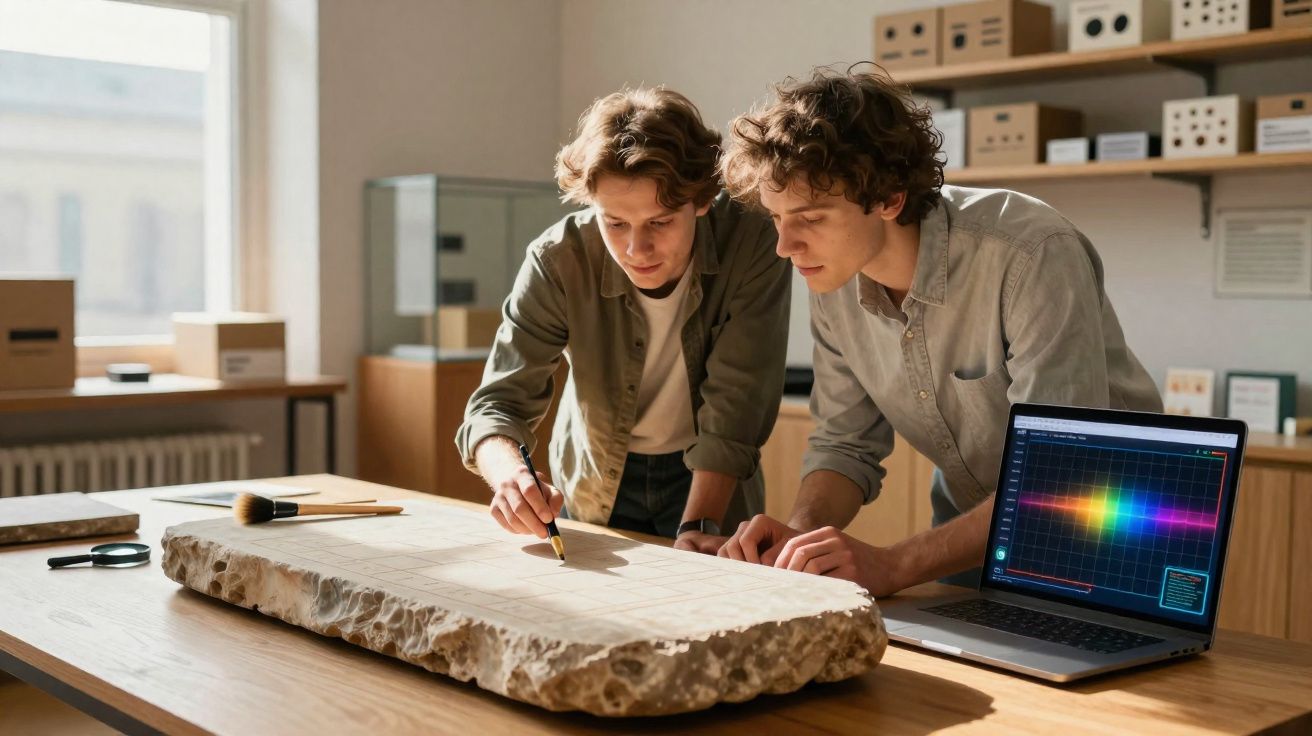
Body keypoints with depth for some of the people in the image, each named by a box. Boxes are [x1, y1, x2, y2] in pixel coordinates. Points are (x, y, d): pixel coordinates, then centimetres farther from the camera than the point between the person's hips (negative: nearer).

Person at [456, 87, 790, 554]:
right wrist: (511, 475, -41)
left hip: (711, 482, 0)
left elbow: (734, 405, -21)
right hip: (595, 489, 1)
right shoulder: (557, 261, -22)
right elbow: (497, 403, -20)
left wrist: (699, 525, -31)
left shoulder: (751, 241, -23)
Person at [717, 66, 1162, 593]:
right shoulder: (834, 276, -8)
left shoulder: (1034, 255, -29)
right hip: (971, 531, 5)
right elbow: (846, 444, 1)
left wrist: (893, 566, -39)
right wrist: (801, 535, -20)